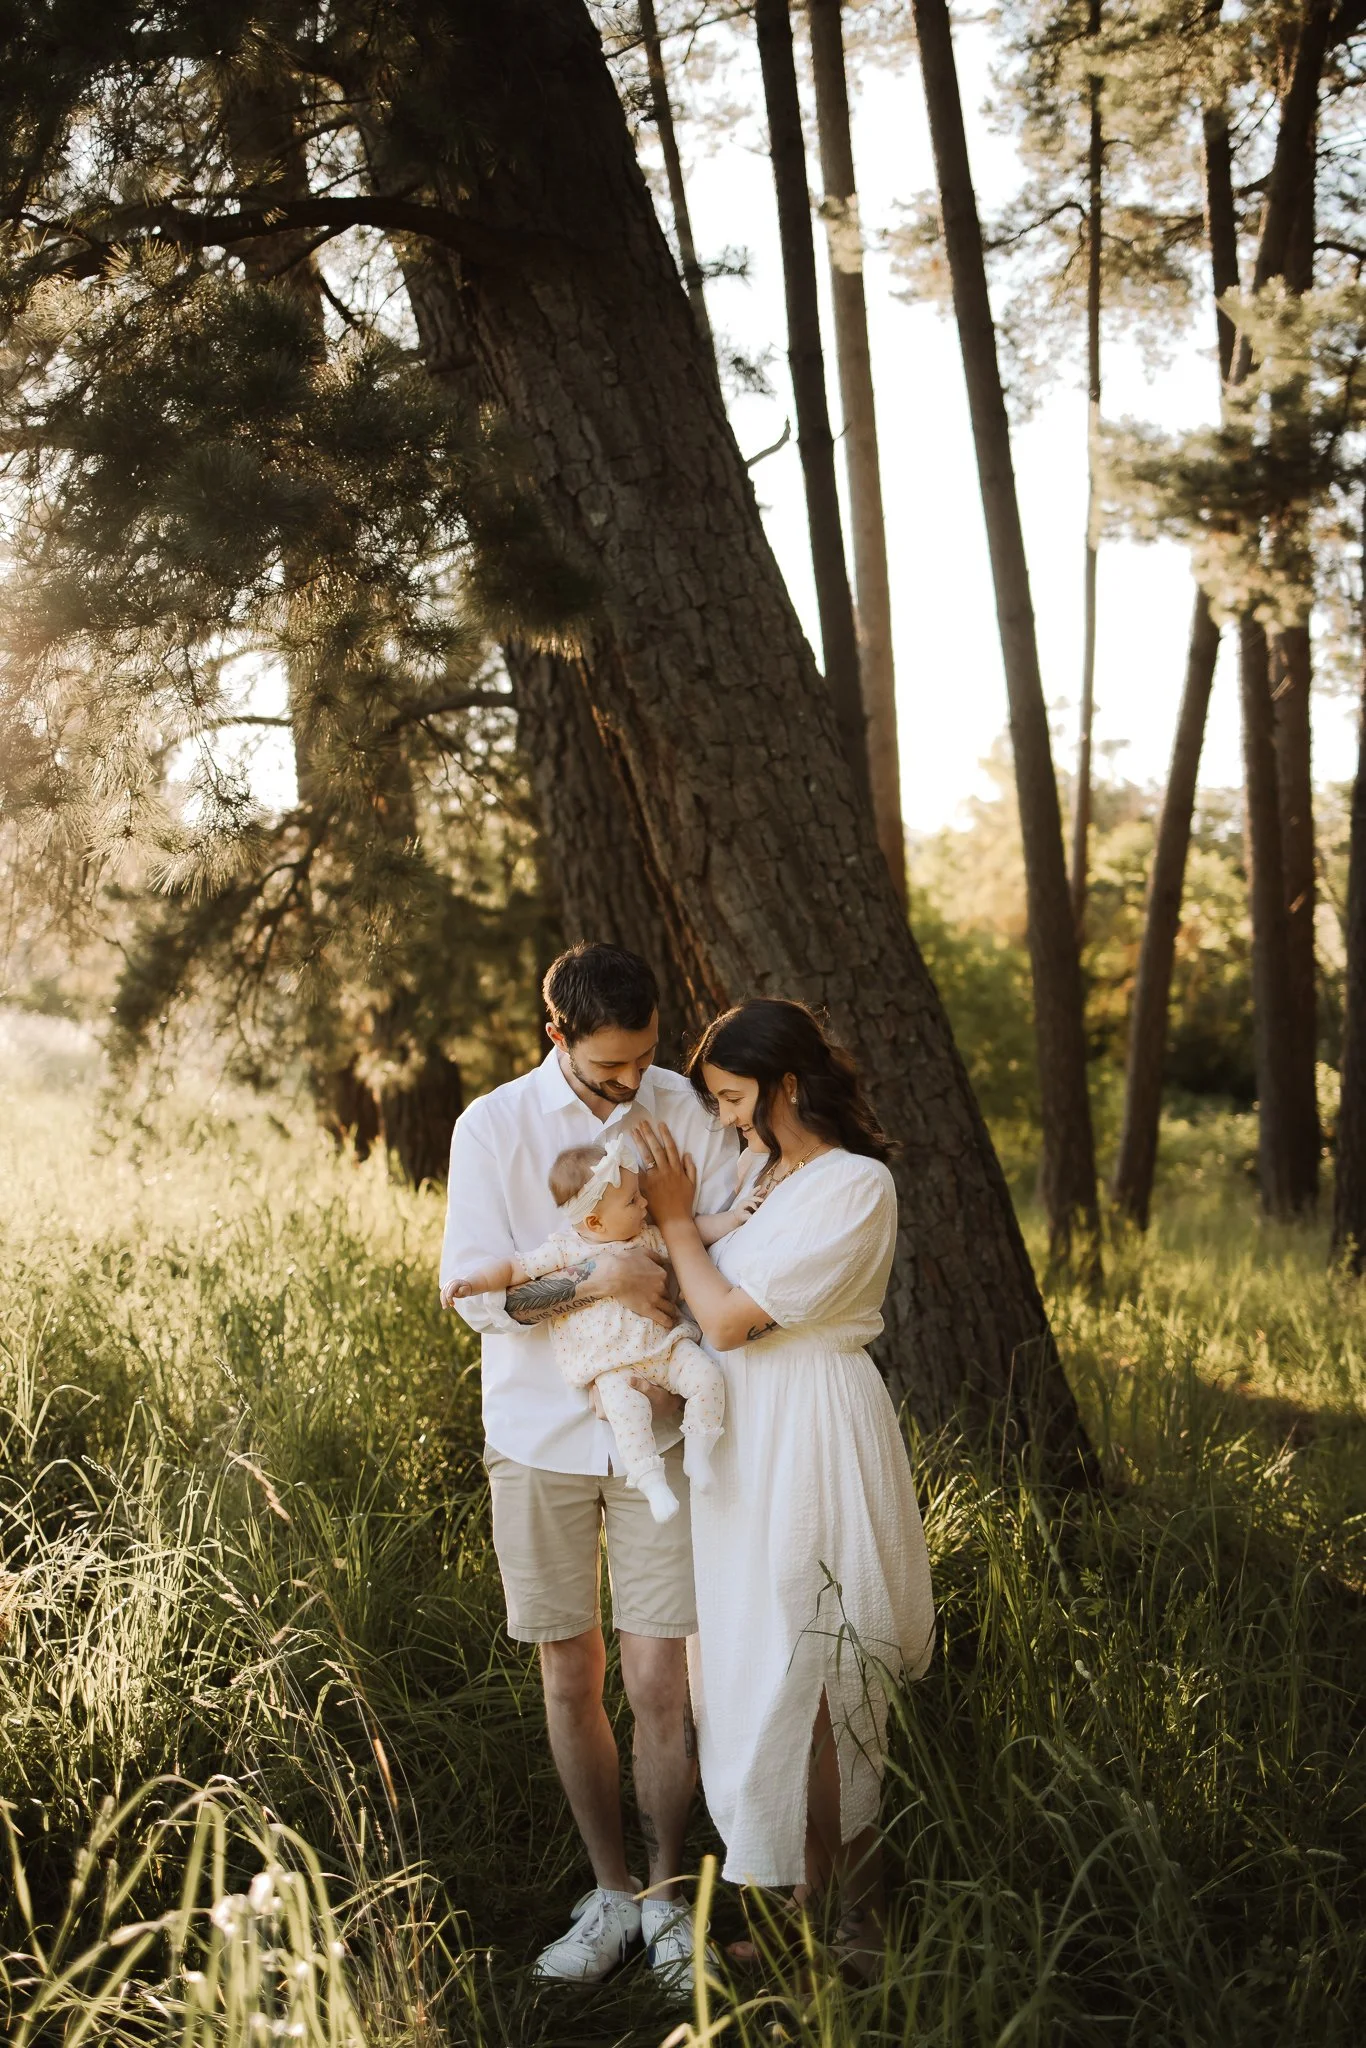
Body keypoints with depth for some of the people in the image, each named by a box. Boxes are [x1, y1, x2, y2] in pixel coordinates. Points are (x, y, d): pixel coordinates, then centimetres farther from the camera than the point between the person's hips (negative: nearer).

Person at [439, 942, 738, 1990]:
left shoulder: (690, 1111, -2)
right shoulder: (493, 1127, -5)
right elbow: (473, 1289, -11)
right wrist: (594, 1280, -25)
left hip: (657, 1430, 0)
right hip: (540, 1434, 0)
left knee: (658, 1680, -1)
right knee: (571, 1680, 9)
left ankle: (668, 1894, 18)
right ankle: (611, 1892, 25)